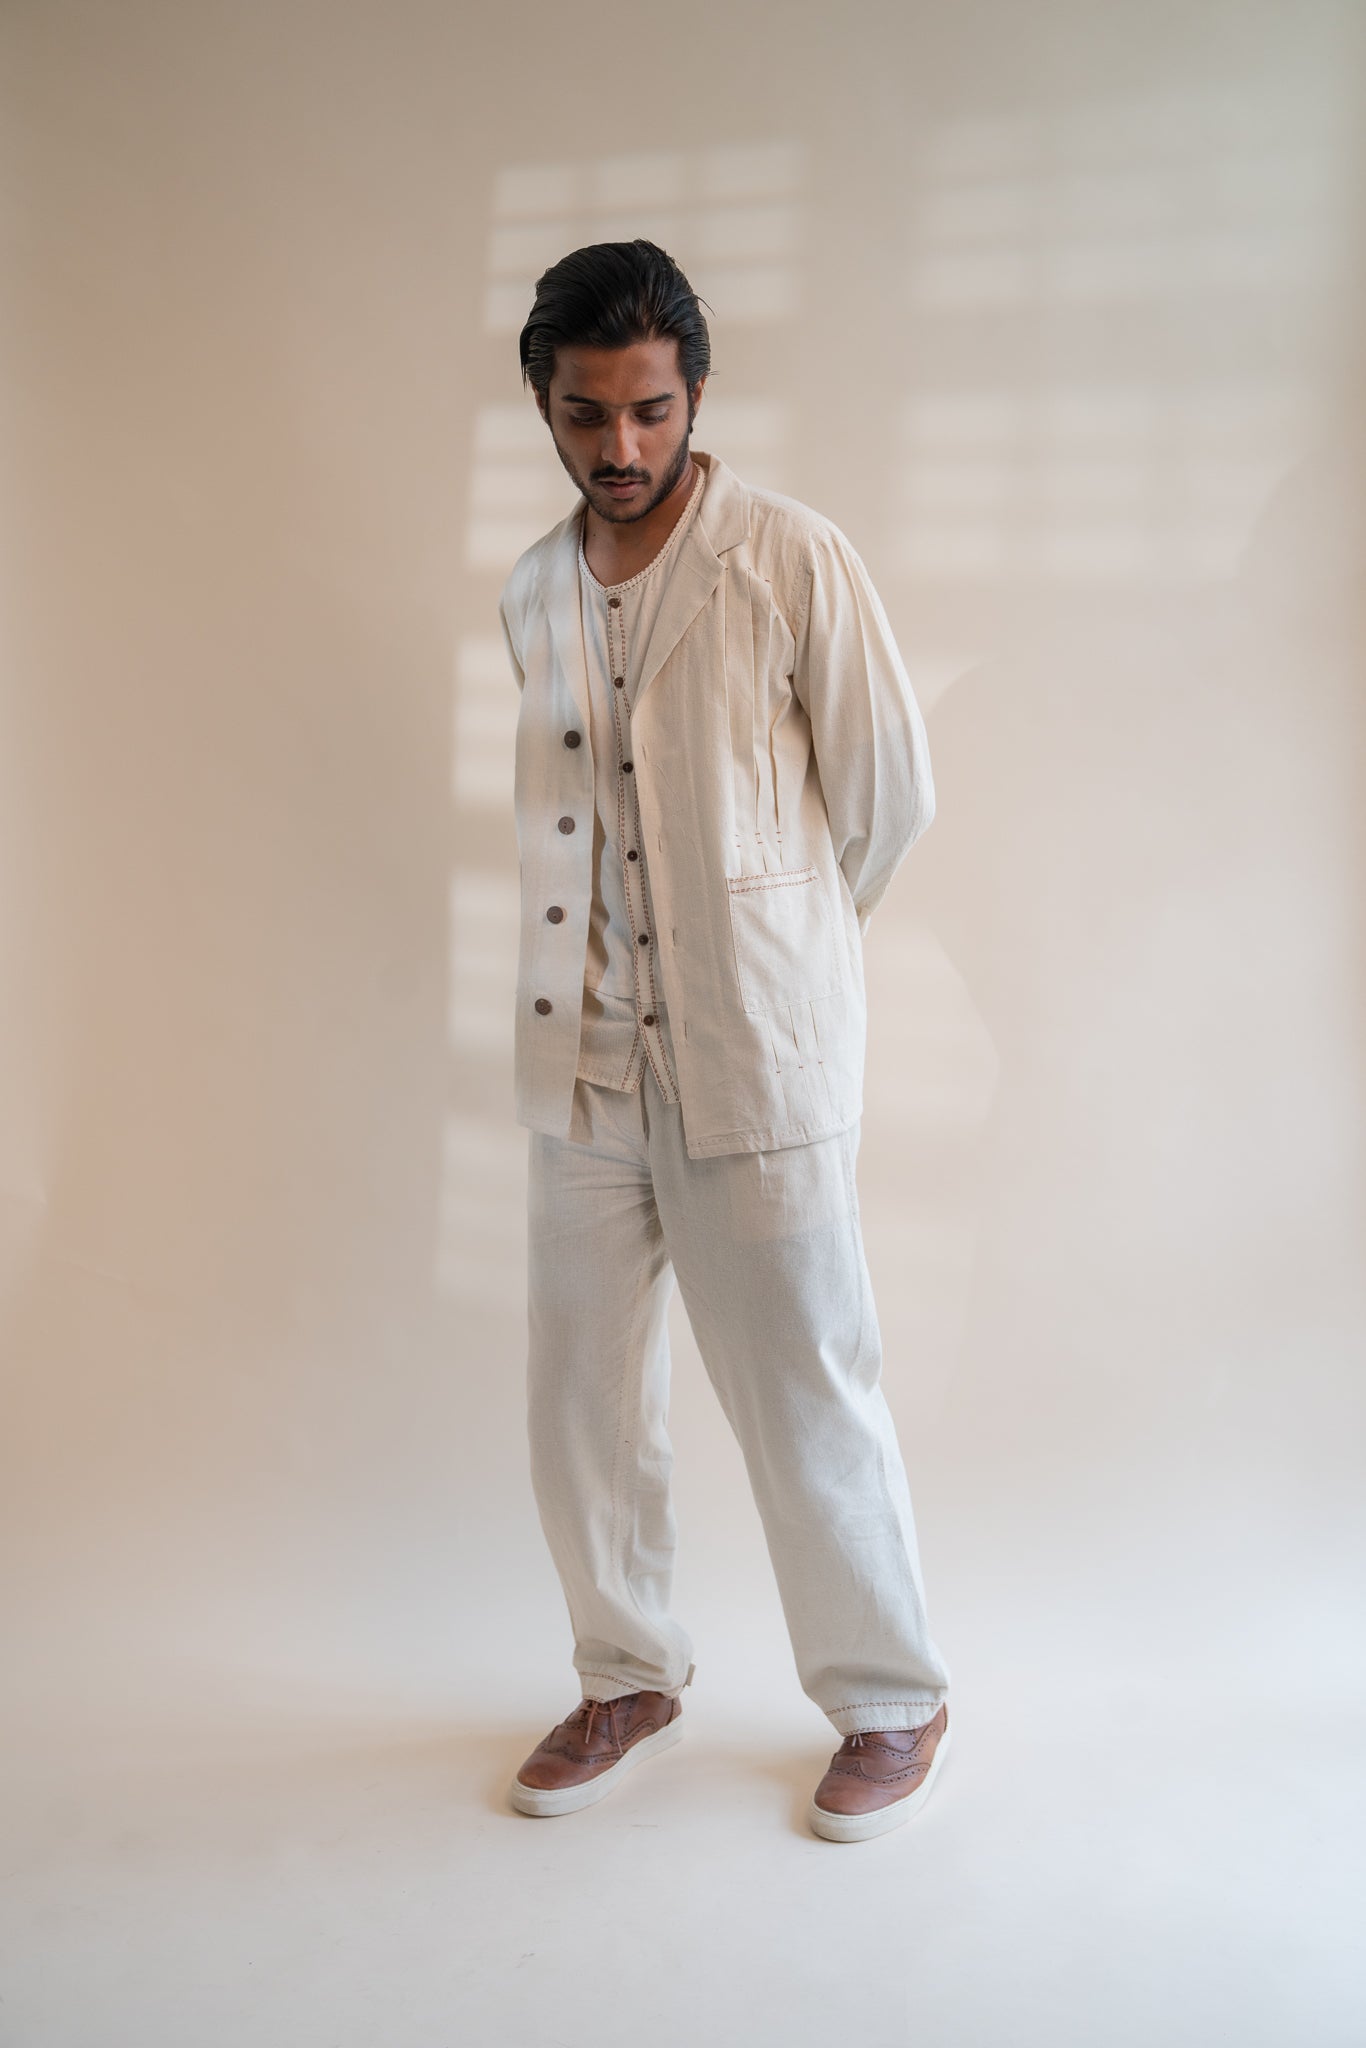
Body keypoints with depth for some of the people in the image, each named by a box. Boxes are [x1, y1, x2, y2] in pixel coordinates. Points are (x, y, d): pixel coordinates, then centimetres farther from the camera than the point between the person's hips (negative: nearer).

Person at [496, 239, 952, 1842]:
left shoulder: (792, 561, -7)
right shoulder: (531, 596, 9)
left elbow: (890, 793, -2)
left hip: (757, 1061, -5)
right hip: (581, 1055, 5)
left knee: (806, 1401, 4)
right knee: (580, 1400, 11)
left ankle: (893, 1706, 26)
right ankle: (630, 1679, 33)